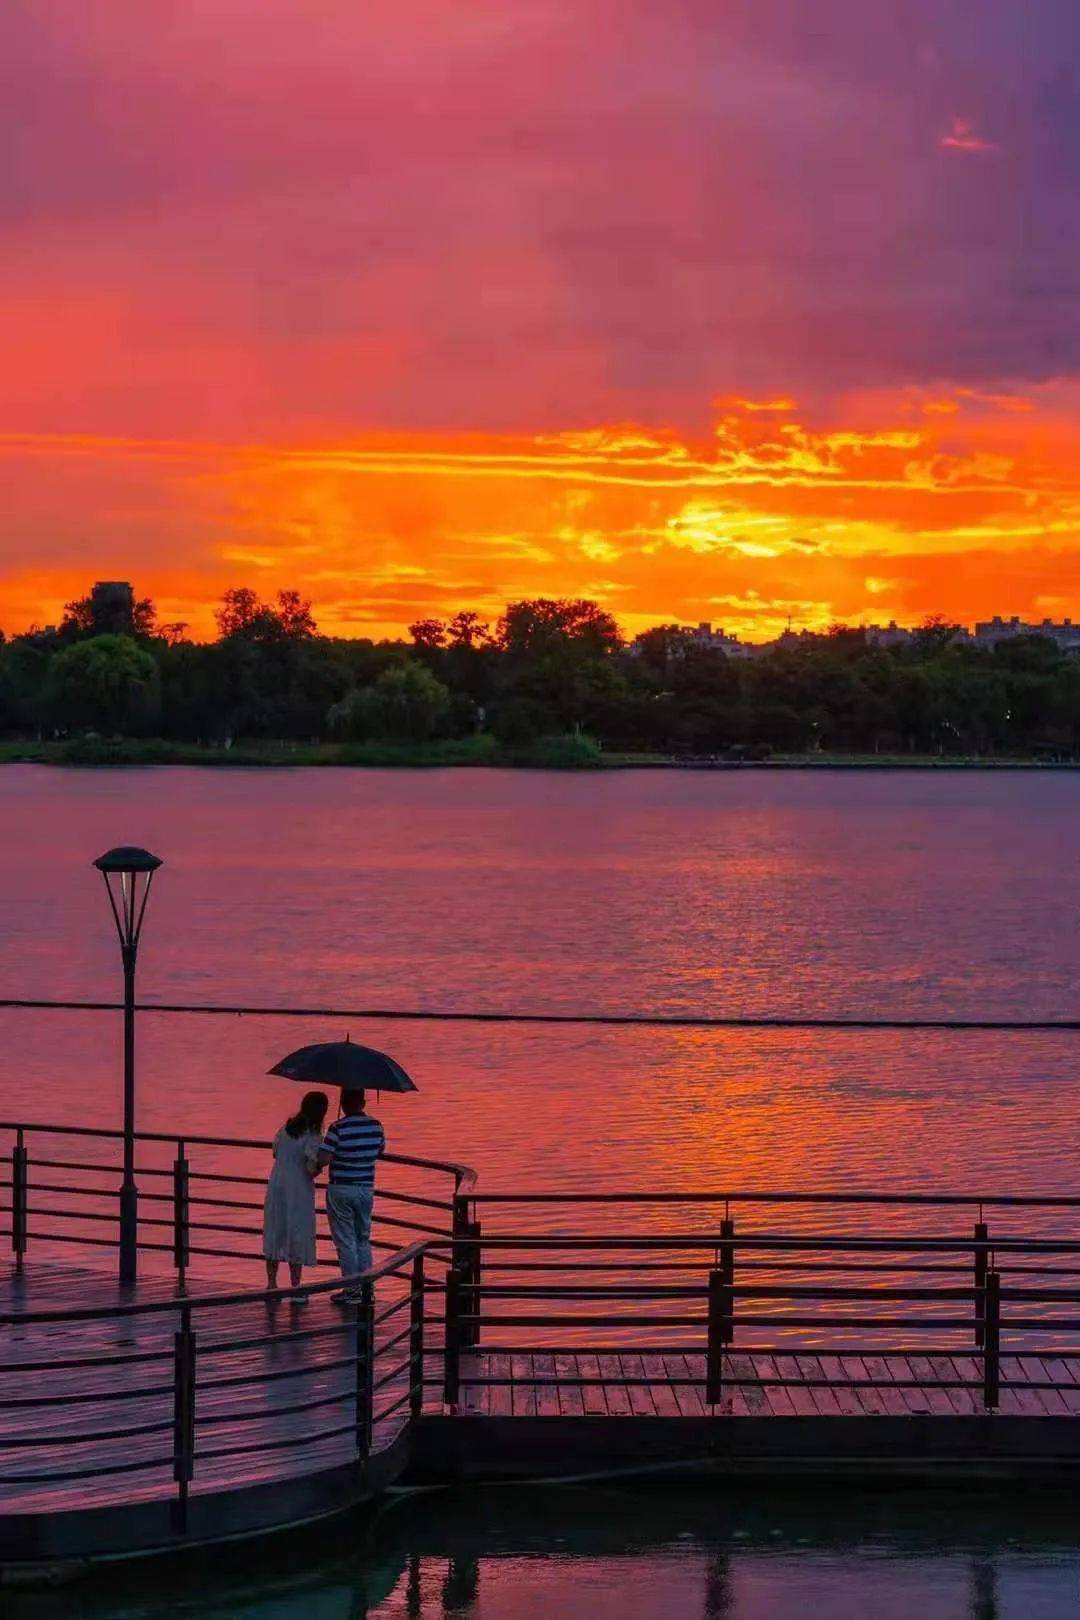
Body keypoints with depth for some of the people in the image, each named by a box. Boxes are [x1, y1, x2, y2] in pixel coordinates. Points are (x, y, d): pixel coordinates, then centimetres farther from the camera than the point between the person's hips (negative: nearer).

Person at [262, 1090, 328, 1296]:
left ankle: (271, 1283, 19)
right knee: (298, 1236, 5)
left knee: (275, 1233, 14)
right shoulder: (312, 1136, -16)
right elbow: (312, 1169, -20)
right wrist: (319, 1167, 1)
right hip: (299, 1189, -6)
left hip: (276, 1186, 6)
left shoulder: (286, 1128, 4)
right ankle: (295, 1286, 8)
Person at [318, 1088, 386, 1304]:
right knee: (363, 1239, 17)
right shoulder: (375, 1126, 0)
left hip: (341, 1190, -5)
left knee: (345, 1241, 2)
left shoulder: (338, 1128, -17)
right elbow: (381, 1150, 15)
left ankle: (352, 1290, 2)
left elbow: (324, 1159, -21)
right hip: (366, 1189, 5)